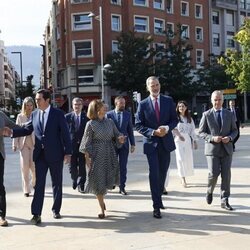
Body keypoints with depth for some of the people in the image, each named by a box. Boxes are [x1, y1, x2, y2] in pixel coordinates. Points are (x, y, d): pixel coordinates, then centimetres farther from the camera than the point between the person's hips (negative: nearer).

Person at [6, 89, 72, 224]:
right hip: (40, 154, 3)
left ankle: (56, 210, 25)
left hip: (55, 154, -2)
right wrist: (13, 132, -9)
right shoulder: (34, 114, 6)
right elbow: (27, 129, 9)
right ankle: (36, 214, -1)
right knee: (39, 184, -1)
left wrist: (68, 152, -10)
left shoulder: (58, 113, -6)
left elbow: (65, 133, -7)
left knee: (57, 183, 11)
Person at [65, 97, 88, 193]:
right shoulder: (67, 117, 3)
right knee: (72, 166, 8)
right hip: (71, 145, 1)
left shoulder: (86, 117, 2)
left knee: (82, 166, -1)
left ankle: (81, 185, 10)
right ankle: (74, 180, 35)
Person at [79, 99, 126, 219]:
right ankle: (102, 209, 13)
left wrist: (120, 139, -13)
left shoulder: (110, 122, 6)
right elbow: (87, 143, -5)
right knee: (98, 181, 0)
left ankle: (101, 199, 40)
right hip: (97, 155, -4)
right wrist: (87, 158, -10)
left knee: (108, 179, 10)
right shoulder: (91, 124, -6)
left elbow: (116, 136, 10)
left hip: (110, 155, 4)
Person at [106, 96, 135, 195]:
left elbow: (130, 130, 6)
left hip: (124, 144, 2)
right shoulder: (109, 114, -3)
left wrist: (132, 143, 3)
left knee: (123, 166, 3)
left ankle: (122, 187, 10)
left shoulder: (128, 114, 4)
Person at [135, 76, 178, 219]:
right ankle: (157, 206, -3)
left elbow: (175, 119, 5)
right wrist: (153, 132, -16)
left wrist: (167, 128, -15)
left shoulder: (168, 101, 3)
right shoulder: (143, 104, -2)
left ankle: (159, 197, 36)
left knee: (163, 173, 15)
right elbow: (138, 125, -3)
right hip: (151, 143, -3)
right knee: (154, 174, -8)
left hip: (166, 142, 3)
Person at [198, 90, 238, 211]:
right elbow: (201, 132, 1)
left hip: (227, 149, 2)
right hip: (212, 149, -2)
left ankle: (224, 201, 10)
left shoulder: (229, 114, 8)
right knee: (214, 173, -9)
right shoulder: (206, 115, 1)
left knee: (226, 175, 1)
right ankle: (210, 191, 22)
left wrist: (229, 138, -9)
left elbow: (234, 130, 12)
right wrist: (212, 138, -15)